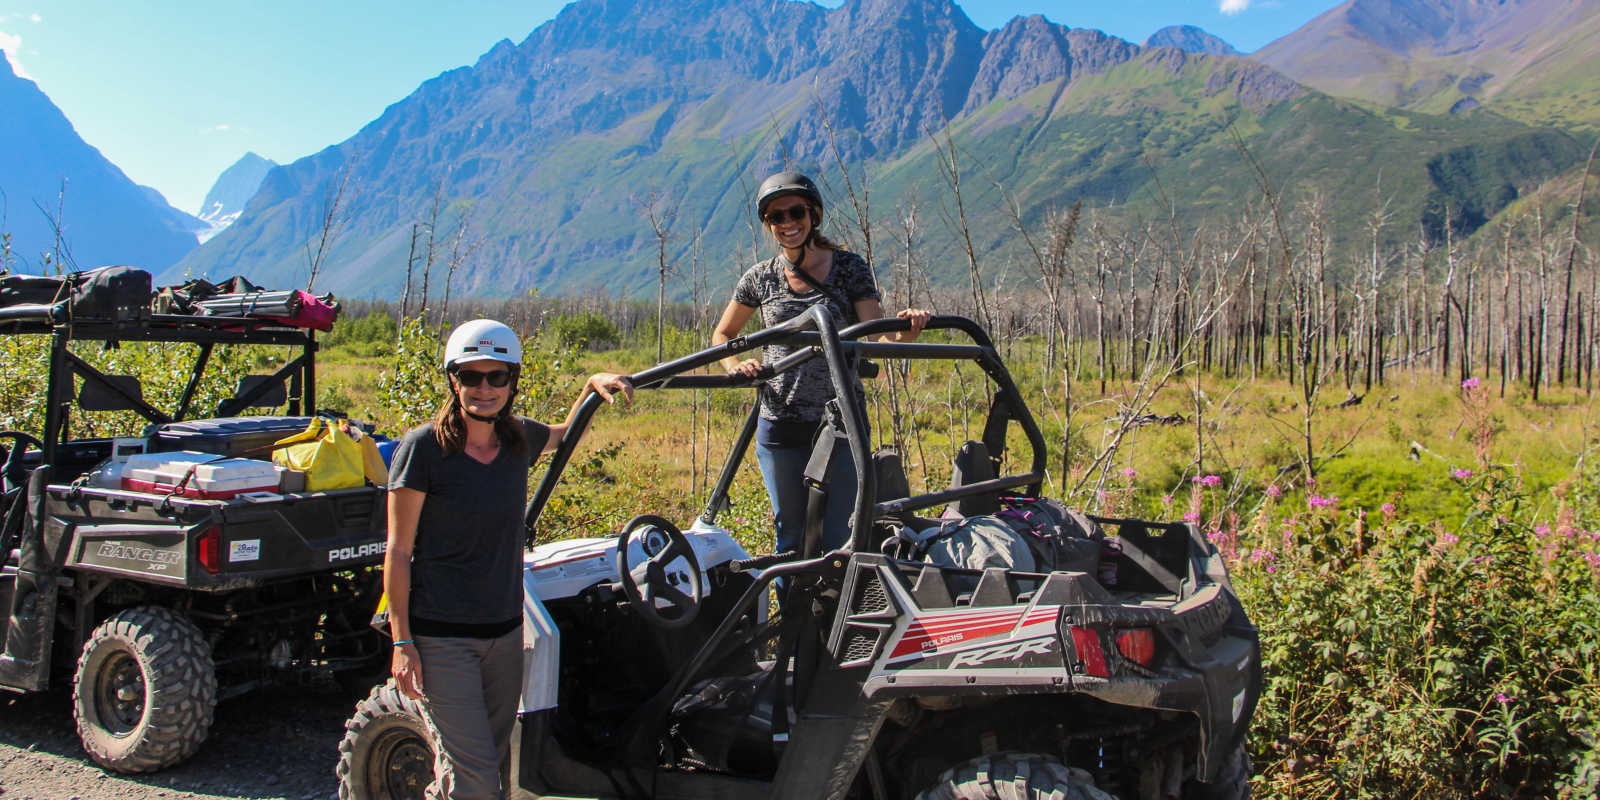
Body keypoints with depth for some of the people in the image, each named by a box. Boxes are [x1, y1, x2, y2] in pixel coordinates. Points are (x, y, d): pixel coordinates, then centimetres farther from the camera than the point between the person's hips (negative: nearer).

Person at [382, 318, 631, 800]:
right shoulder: (423, 447, -12)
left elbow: (565, 435, 26)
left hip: (505, 632, 5)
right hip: (441, 636, -5)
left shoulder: (518, 439, 2)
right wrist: (402, 642, -11)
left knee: (496, 760, 15)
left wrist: (594, 386, 8)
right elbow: (398, 551, -9)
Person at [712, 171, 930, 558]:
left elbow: (879, 338, -8)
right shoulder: (760, 277, 4)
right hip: (781, 426, 2)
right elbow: (722, 334, 17)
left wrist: (905, 332, -30)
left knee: (837, 538, -1)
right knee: (792, 539, 10)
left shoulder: (849, 267, -1)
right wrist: (736, 366, -4)